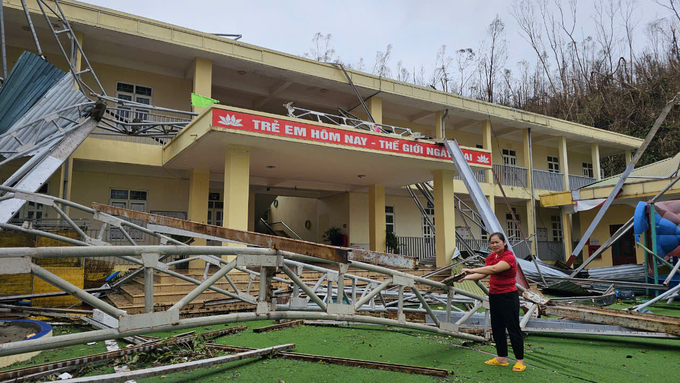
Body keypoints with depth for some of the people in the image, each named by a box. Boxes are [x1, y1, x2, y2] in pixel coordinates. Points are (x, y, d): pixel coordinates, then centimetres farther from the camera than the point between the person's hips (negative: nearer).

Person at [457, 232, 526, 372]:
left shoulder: (509, 257, -18)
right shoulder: (492, 257, 7)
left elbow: (494, 269, -33)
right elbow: (483, 274, 9)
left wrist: (472, 270, -35)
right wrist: (466, 277, -2)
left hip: (508, 297, -8)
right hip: (494, 296, 8)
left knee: (513, 329, 0)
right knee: (497, 328, 14)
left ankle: (520, 361, 12)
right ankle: (501, 358, 26)